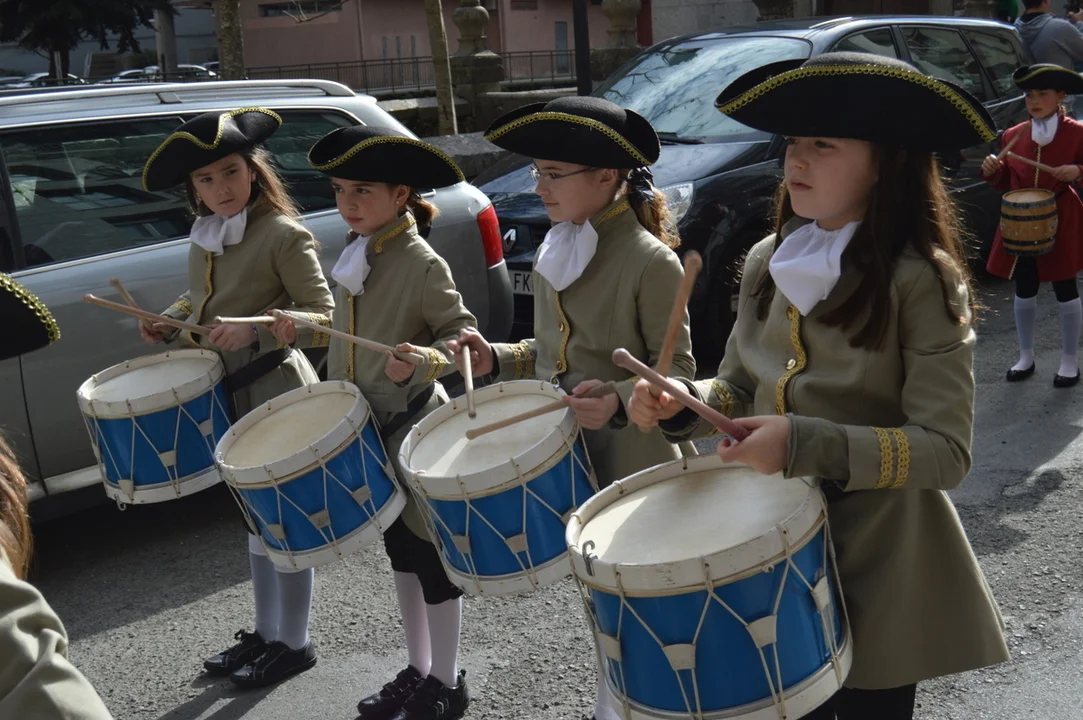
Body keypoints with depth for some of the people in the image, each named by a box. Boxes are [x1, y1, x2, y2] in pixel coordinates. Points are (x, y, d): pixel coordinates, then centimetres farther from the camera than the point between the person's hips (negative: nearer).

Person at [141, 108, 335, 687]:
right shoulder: (204, 237, 7)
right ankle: (265, 633, 33)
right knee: (256, 518, 18)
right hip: (230, 398, 8)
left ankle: (293, 643, 20)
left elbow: (323, 317, -17)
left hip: (277, 397, -7)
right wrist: (170, 319, 2)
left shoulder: (283, 234, -15)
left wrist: (253, 329, -28)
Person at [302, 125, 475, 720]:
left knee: (431, 555, 5)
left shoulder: (422, 264, -15)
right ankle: (417, 671, 33)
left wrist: (422, 360, -33)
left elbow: (464, 335, -15)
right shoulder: (353, 258, 8)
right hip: (368, 432, 8)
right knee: (400, 552, 18)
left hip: (415, 431, -8)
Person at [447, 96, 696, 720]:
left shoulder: (650, 260, -14)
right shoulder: (552, 255, 8)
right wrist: (498, 359, 2)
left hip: (631, 465, -7)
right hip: (568, 460, 7)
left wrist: (620, 401, -30)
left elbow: (676, 369, -13)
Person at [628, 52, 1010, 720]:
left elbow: (946, 451, -20)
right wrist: (682, 404, -11)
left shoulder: (923, 280, -17)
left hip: (877, 565, -5)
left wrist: (805, 443, -31)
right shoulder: (767, 261, 0)